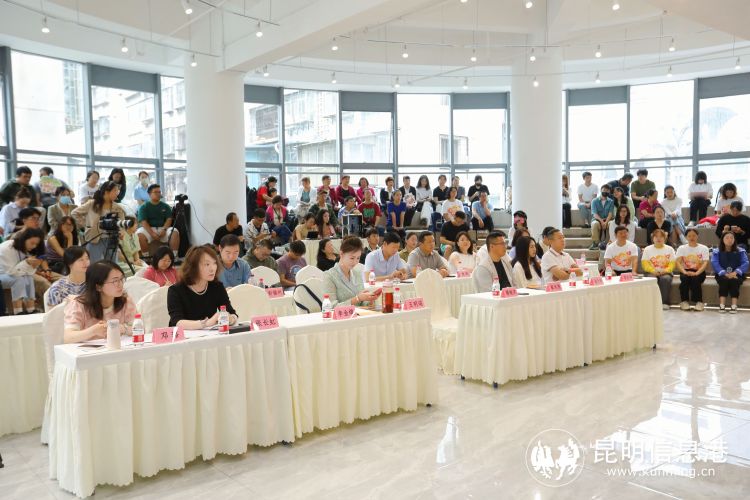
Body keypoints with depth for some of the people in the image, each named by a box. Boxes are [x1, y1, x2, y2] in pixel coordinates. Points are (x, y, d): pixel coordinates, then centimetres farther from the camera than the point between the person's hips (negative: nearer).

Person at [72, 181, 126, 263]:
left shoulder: (118, 208, 1)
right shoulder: (91, 204, -4)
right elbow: (74, 213, 5)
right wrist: (85, 225, 0)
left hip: (111, 241, 2)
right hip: (94, 240, -2)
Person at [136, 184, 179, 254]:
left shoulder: (166, 206, 13)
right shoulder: (143, 207, 5)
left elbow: (169, 219, 4)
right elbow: (143, 222, -7)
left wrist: (164, 229, -18)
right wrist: (152, 233, -23)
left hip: (163, 228, 2)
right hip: (149, 229, -1)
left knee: (175, 232, -29)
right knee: (140, 235, -34)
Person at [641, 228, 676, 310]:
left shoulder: (669, 249, 13)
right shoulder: (647, 249, 11)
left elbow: (672, 264, 2)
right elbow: (645, 264, 0)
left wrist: (664, 270, -17)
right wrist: (653, 271, -17)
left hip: (665, 273, 0)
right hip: (651, 273, 0)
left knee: (665, 279, -33)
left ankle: (665, 302, -28)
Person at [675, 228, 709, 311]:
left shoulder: (703, 248, 4)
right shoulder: (682, 248, 7)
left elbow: (705, 263, -9)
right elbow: (677, 262, -7)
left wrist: (696, 273, -27)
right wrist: (684, 272, -26)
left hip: (699, 272, -1)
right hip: (685, 271, 1)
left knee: (695, 278, -34)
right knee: (685, 278, -33)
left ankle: (699, 301, -21)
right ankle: (684, 301, -19)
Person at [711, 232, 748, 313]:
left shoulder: (741, 251, 10)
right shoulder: (716, 252, 7)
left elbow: (745, 264, -4)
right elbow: (715, 264, -8)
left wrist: (735, 272, -22)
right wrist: (725, 274, -24)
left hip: (736, 275, 0)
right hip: (722, 275, 0)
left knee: (734, 281, -32)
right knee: (724, 280, -33)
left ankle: (734, 306, -40)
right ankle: (722, 305, -40)